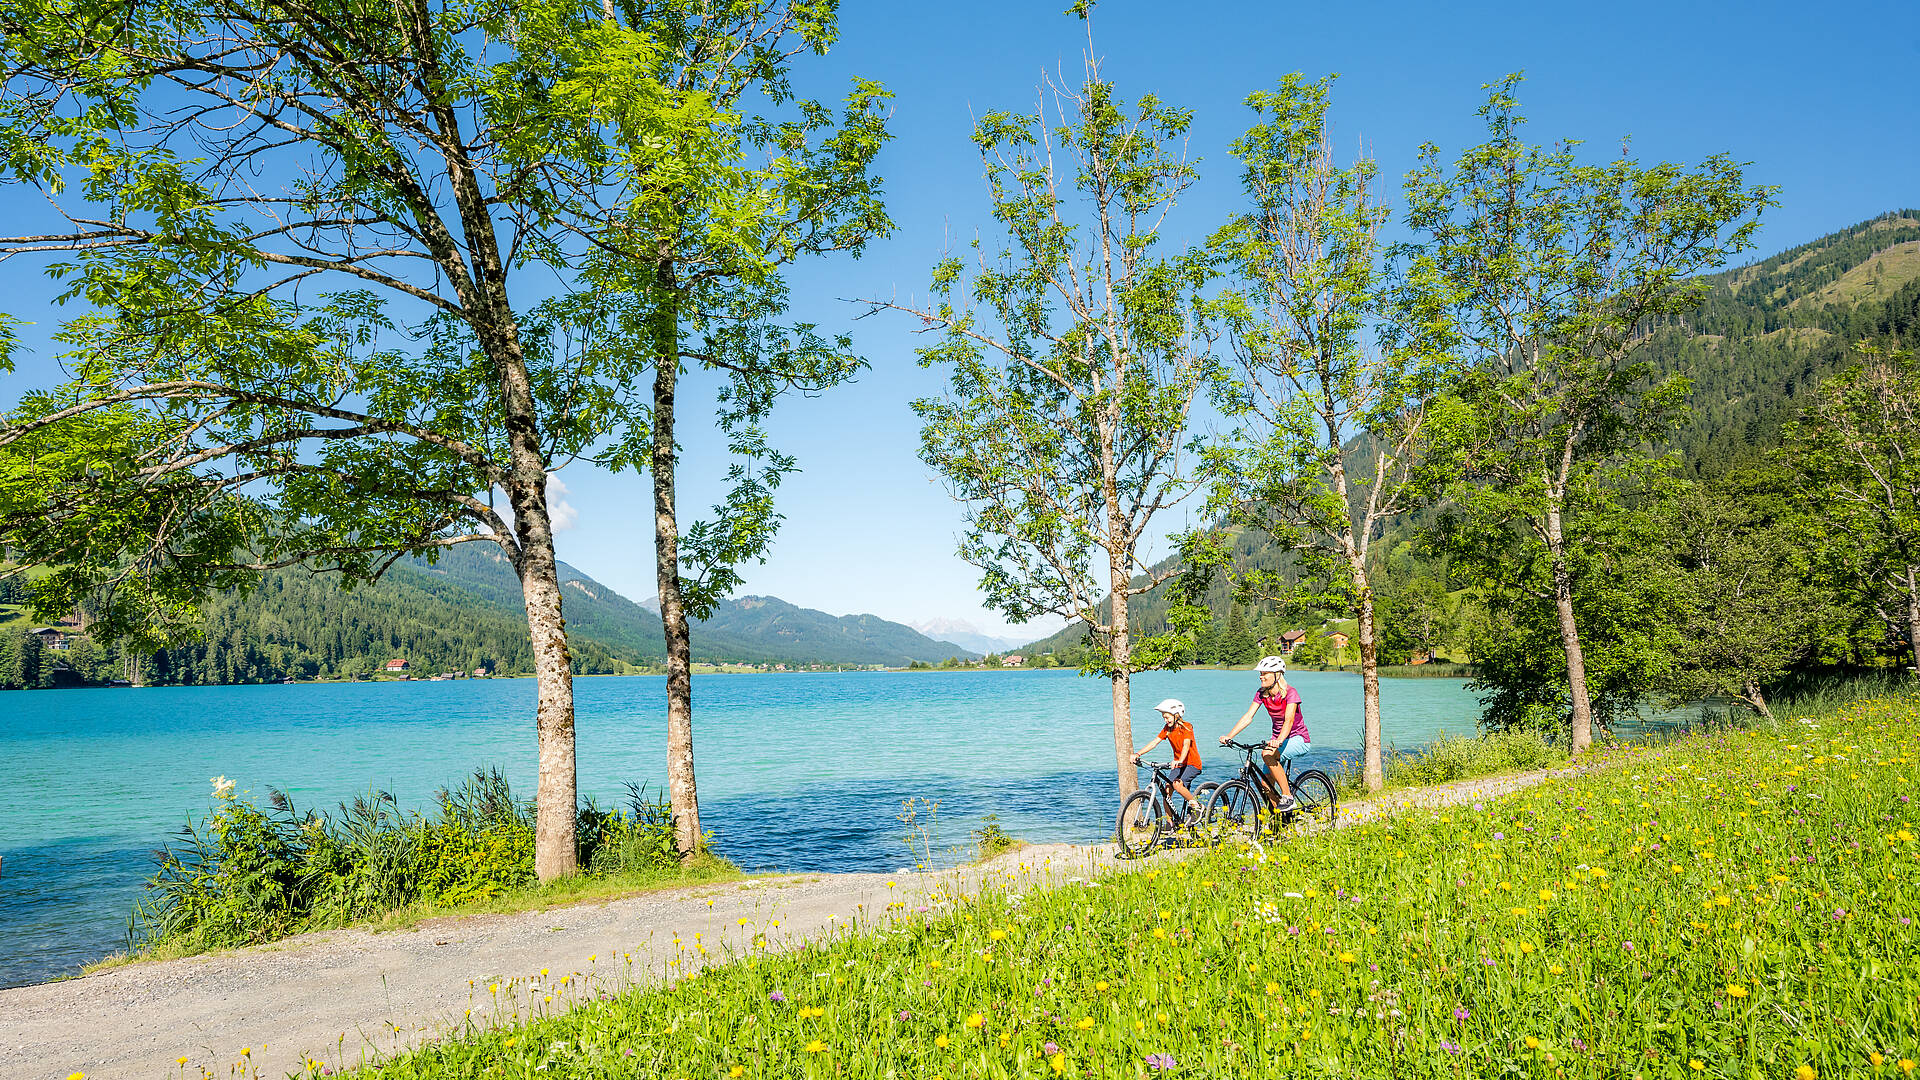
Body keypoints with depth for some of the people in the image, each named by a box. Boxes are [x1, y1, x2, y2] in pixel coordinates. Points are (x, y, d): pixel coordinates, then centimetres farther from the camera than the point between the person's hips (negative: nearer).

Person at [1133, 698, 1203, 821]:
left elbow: (1186, 745, -32)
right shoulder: (1167, 728, 2)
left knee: (1177, 784, -29)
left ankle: (1196, 806, -7)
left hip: (1192, 764, -6)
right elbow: (1155, 742, -4)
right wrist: (1138, 754, -17)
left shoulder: (1186, 727, -16)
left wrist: (1179, 761, -51)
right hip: (1178, 764, 6)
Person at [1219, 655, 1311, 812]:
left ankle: (1287, 796, -21)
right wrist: (1229, 736, -24)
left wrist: (1279, 740, -53)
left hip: (1299, 740, -6)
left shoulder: (1290, 693, -20)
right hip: (1278, 739, 6)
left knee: (1267, 753, -34)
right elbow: (1248, 716, -10)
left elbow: (1289, 720, -35)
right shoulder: (1261, 693, -3)